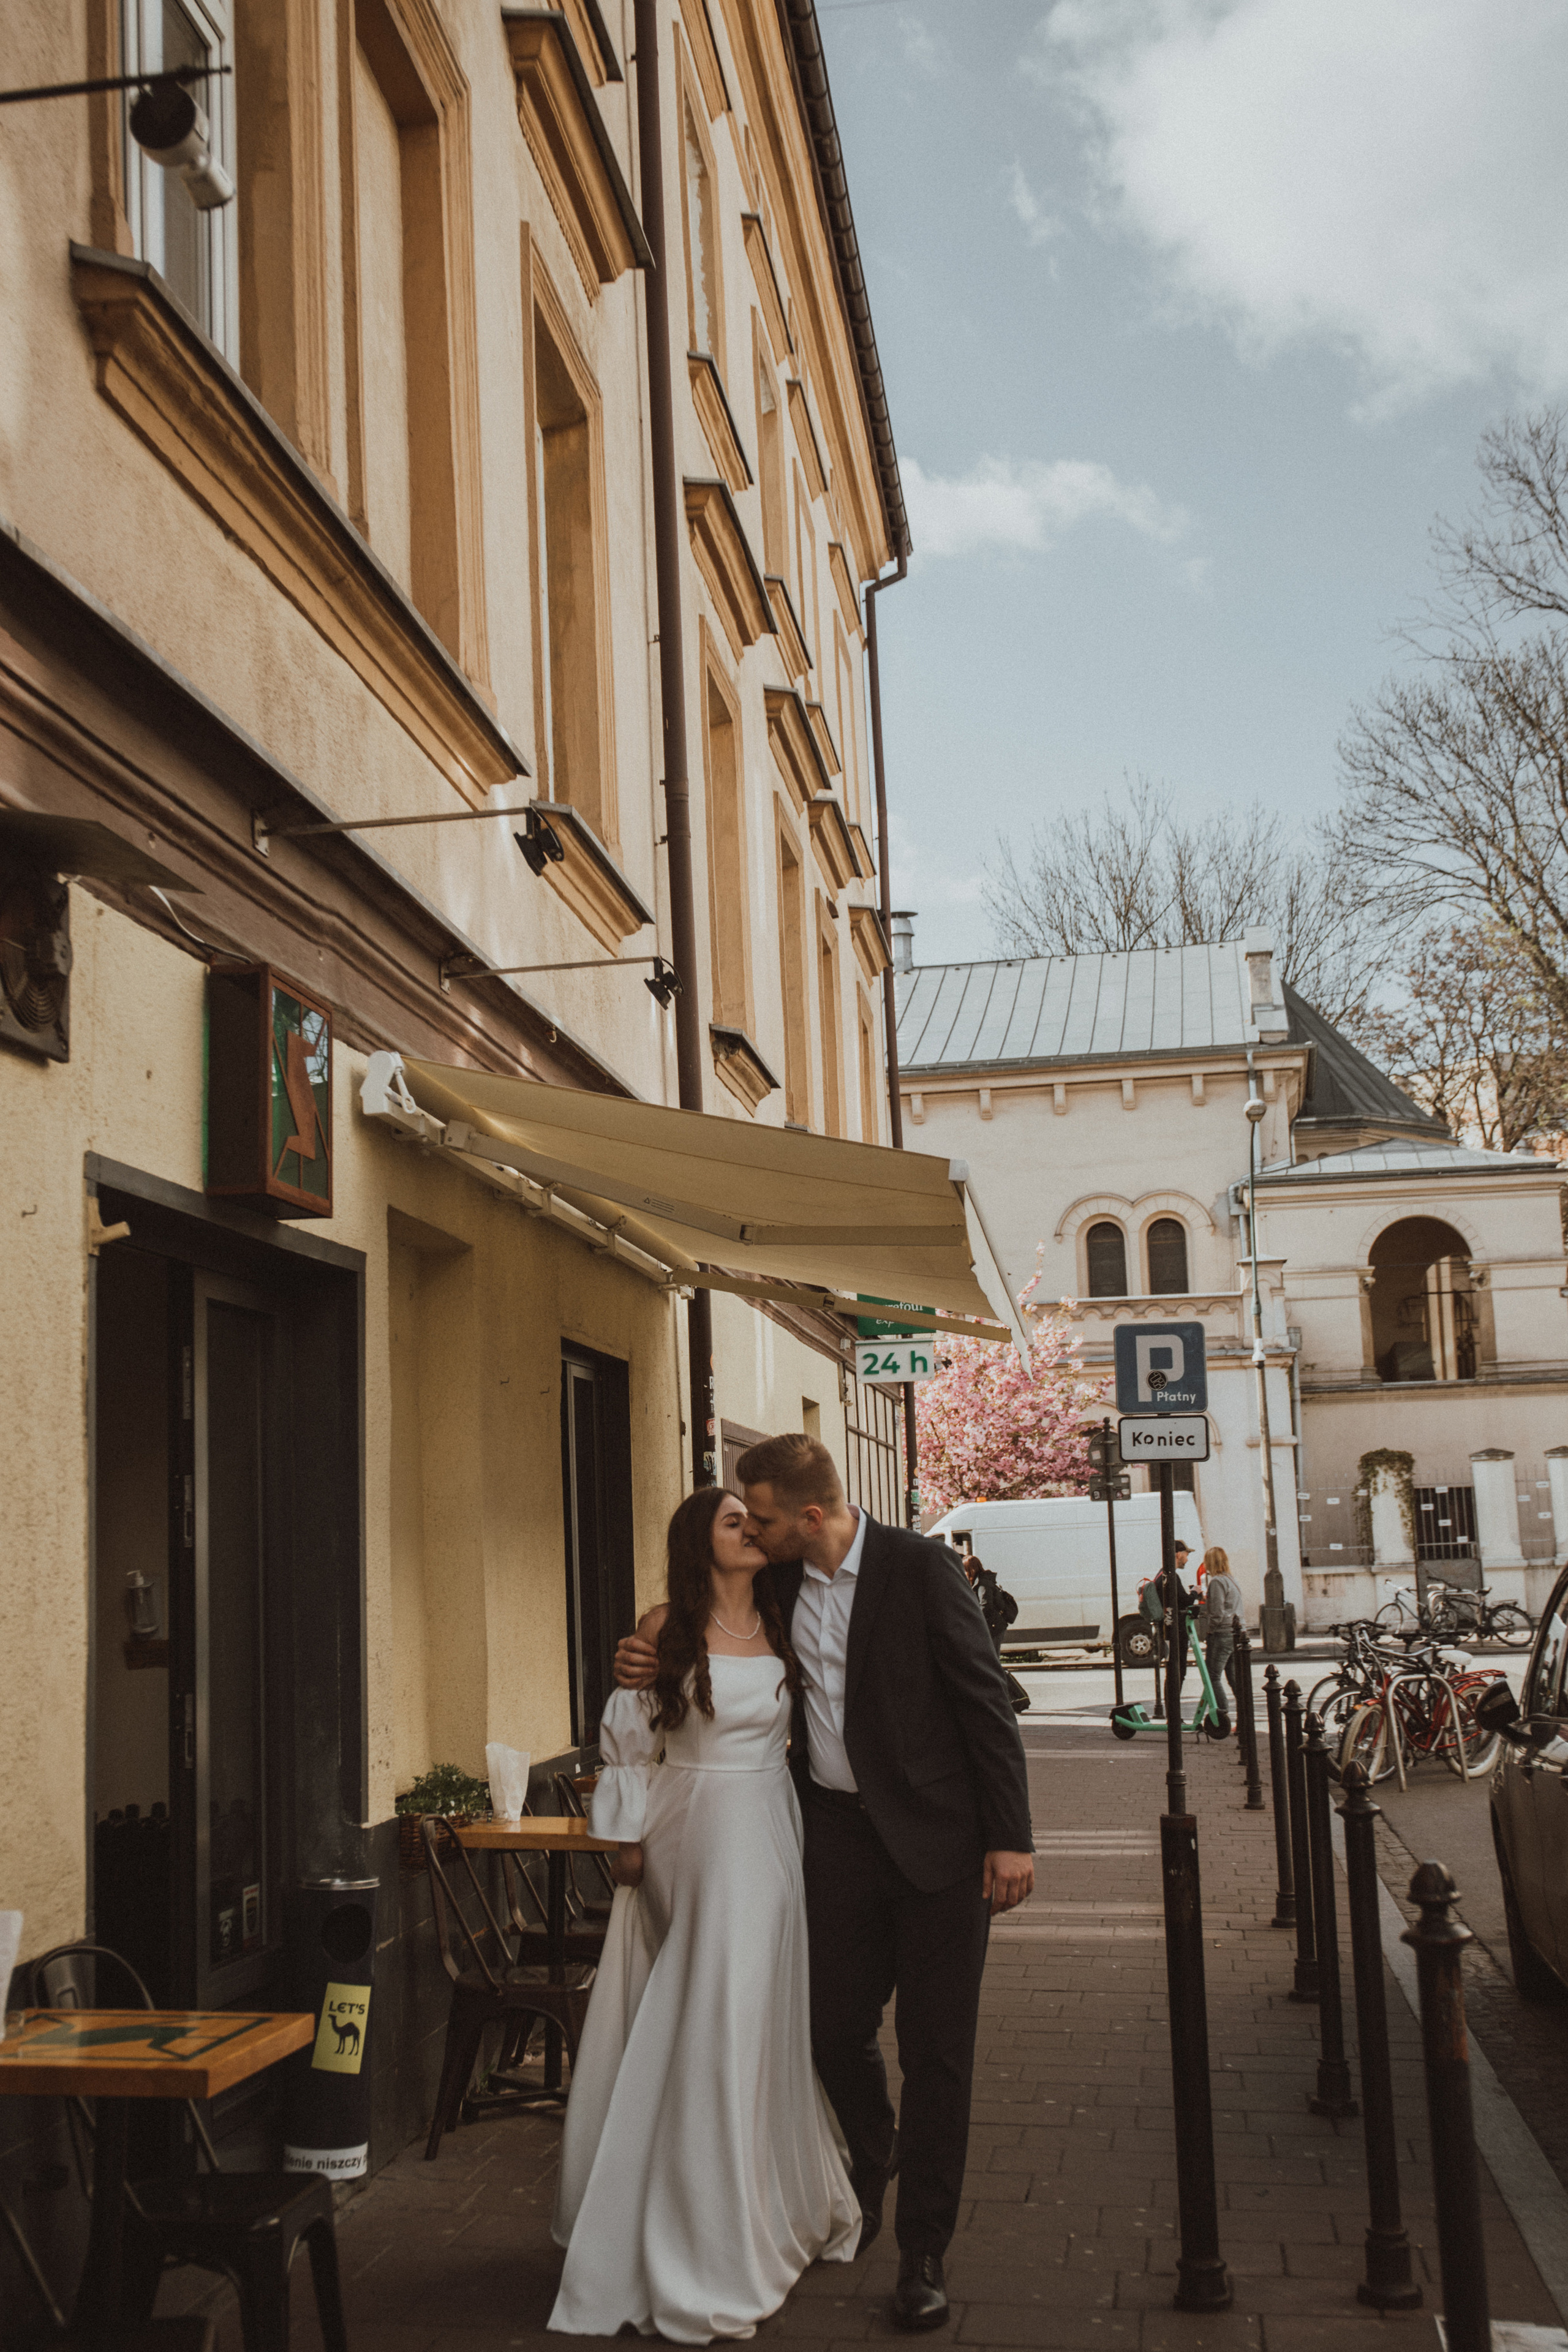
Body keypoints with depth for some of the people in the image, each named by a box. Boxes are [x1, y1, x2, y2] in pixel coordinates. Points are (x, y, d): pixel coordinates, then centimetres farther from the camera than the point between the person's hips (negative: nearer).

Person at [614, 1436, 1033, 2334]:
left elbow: (986, 1701, -11)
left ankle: (925, 2252, 17)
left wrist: (1011, 1838, -13)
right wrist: (661, 1667, -1)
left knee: (937, 2049, 3)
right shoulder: (779, 1583, 3)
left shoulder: (920, 1566, -12)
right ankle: (874, 2157, 42)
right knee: (836, 2030, 10)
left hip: (936, 1839, -4)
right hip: (836, 1835, 5)